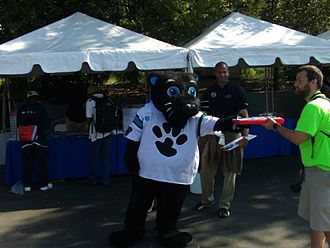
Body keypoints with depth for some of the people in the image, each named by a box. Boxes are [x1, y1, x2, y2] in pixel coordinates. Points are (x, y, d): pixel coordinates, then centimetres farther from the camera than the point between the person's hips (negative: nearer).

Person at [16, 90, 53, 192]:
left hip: (25, 141, 3)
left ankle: (27, 185, 11)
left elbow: (18, 125, 8)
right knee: (42, 163, 7)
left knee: (27, 164, 9)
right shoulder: (40, 108, -5)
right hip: (39, 139, -3)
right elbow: (47, 124, -8)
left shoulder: (21, 109, 3)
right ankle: (44, 184, 11)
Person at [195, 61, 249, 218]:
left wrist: (245, 135, -19)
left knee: (229, 172, 4)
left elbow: (244, 114, -7)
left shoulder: (236, 90, -1)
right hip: (211, 135, 3)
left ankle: (224, 205, 17)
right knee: (206, 169, 8)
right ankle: (207, 198, 30)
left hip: (231, 135, -3)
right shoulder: (209, 92, 10)